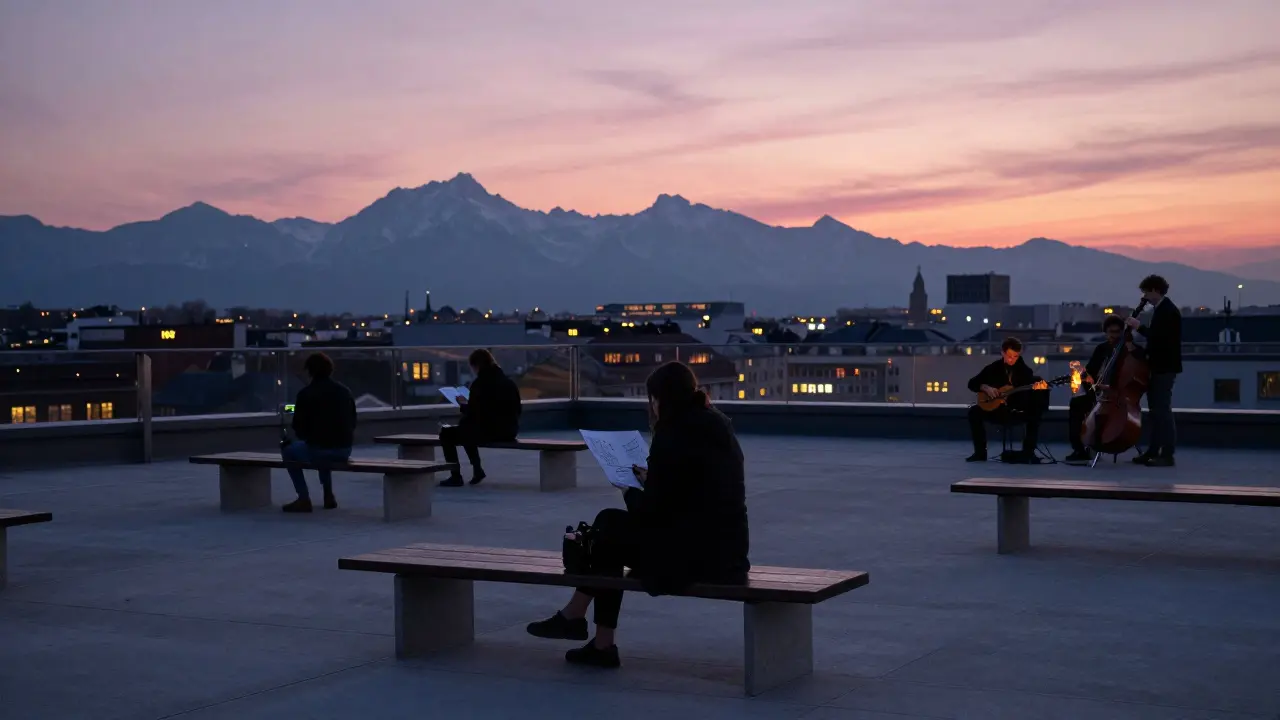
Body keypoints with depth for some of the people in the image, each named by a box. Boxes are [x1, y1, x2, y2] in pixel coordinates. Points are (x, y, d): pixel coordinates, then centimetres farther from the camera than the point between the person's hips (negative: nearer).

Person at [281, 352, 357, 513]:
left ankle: (304, 499, 13)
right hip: (344, 451, 5)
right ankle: (328, 495, 33)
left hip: (318, 449, -5)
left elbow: (298, 429, -2)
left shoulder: (306, 393, -5)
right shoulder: (345, 391, 10)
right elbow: (352, 424, 14)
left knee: (288, 450, 23)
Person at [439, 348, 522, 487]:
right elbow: (516, 411, 18)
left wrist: (463, 405, 9)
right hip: (509, 431, 8)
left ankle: (456, 477, 7)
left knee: (446, 434, 9)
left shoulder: (480, 383, -12)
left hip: (488, 431, -8)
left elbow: (472, 414, -13)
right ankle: (477, 470, 33)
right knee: (467, 430, 34)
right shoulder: (508, 382, 10)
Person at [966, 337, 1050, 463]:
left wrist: (1039, 385, -43)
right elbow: (972, 383, 5)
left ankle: (1028, 452, -25)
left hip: (1019, 412, -2)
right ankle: (980, 452, -13)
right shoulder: (993, 368, 4)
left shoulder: (1025, 370, -1)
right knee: (974, 411, -22)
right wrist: (985, 388, -14)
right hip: (998, 411, 2)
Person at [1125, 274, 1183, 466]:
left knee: (1163, 409, -9)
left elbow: (1161, 338, -24)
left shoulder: (1168, 310, -15)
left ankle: (1167, 454, -8)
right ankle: (1153, 451, 18)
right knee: (1156, 410, 12)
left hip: (1165, 368, -10)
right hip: (1158, 367, 10)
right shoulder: (1161, 309, 14)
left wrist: (1140, 327, -18)